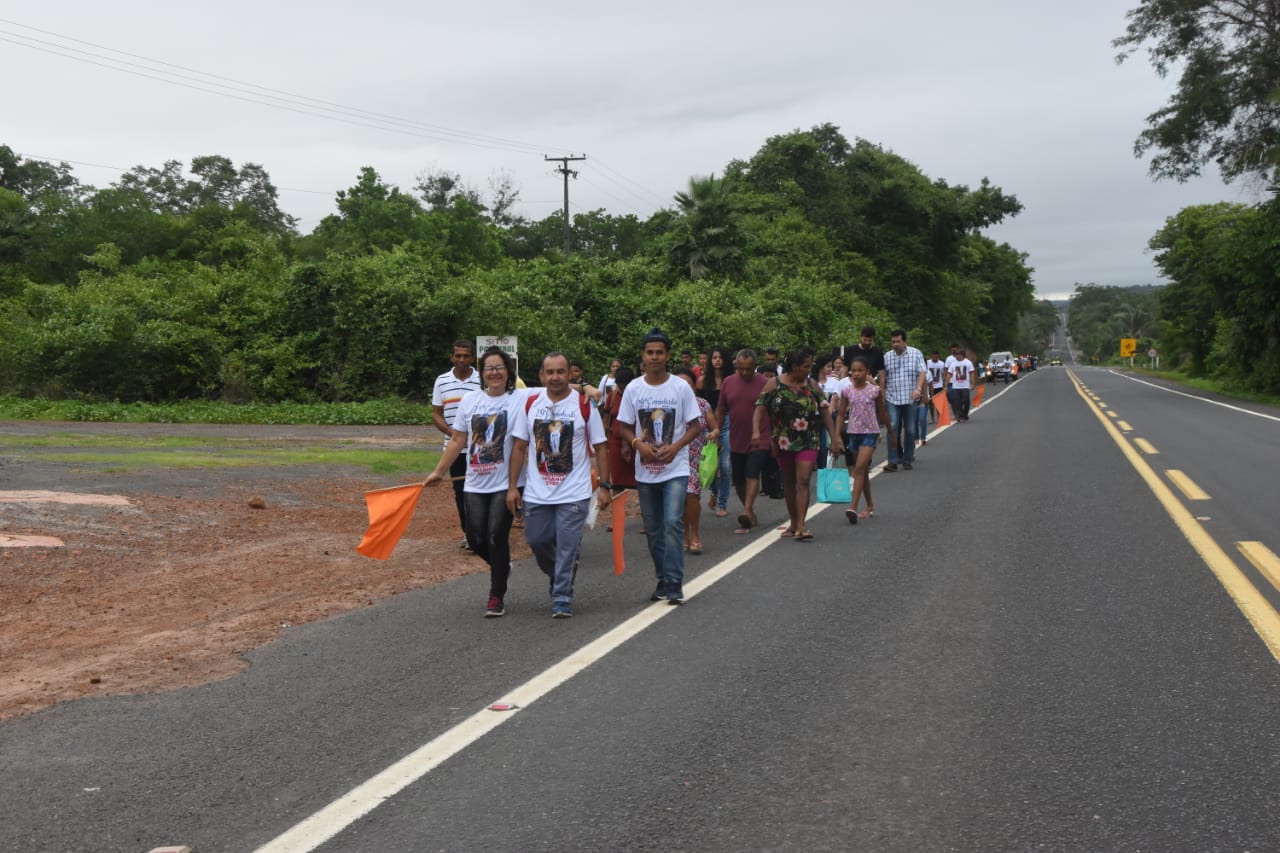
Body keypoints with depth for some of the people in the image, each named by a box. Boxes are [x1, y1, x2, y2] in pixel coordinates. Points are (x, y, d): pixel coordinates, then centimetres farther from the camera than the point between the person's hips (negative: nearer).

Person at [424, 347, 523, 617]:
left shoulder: (520, 400, -6)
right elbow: (457, 441, 12)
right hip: (475, 485, 4)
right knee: (476, 538, 3)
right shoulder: (470, 401, 6)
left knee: (497, 537, -5)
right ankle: (501, 568, 35)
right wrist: (439, 472, 13)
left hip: (506, 484, -4)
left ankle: (497, 597, 10)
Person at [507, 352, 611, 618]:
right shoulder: (530, 403, 3)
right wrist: (512, 486, 2)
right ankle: (558, 576, 37)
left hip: (574, 493, -3)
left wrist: (604, 486, -5)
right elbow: (519, 446, 6)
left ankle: (562, 599, 8)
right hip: (536, 493, 3)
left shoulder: (585, 404, -4)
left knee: (567, 547, -4)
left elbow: (599, 448, 0)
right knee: (537, 541, 10)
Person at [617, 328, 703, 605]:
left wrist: (676, 447, -17)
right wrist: (638, 444, -14)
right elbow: (625, 427, 7)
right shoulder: (633, 389, 2)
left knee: (673, 523, -15)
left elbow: (695, 426, -1)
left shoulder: (681, 387, -4)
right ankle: (663, 580, 24)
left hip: (675, 469, -3)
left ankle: (674, 582, -12)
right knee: (653, 528, 10)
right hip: (645, 470, 3)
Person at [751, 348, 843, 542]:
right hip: (783, 442, 1)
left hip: (807, 442, -1)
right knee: (788, 482, 12)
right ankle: (793, 523, 25)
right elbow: (760, 408, -5)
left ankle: (800, 526, -15)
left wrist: (834, 437, 2)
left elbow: (825, 412, 6)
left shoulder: (811, 385, 4)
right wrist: (756, 431, -20)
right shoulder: (775, 384, -1)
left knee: (803, 481, -12)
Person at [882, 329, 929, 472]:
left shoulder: (916, 354, 1)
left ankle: (908, 460, 18)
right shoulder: (887, 356, 7)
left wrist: (918, 388, -20)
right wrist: (882, 395, 9)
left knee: (910, 430, 6)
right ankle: (892, 461, -10)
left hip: (910, 399, 0)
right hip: (892, 399, 0)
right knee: (892, 428, -10)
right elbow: (883, 377, 12)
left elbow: (922, 373, -5)